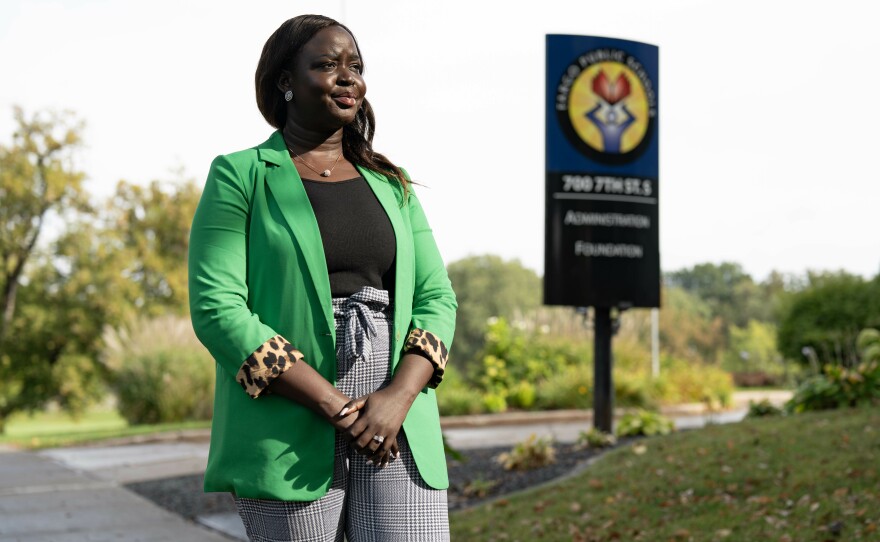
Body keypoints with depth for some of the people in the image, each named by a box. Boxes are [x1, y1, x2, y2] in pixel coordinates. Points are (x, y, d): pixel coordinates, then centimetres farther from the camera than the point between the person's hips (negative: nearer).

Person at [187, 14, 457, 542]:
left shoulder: (391, 182, 16)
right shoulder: (240, 177, 3)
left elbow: (436, 297, 10)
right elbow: (216, 308, -8)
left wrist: (399, 396, -10)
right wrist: (335, 407, -13)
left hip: (398, 430, 3)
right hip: (290, 437, -3)